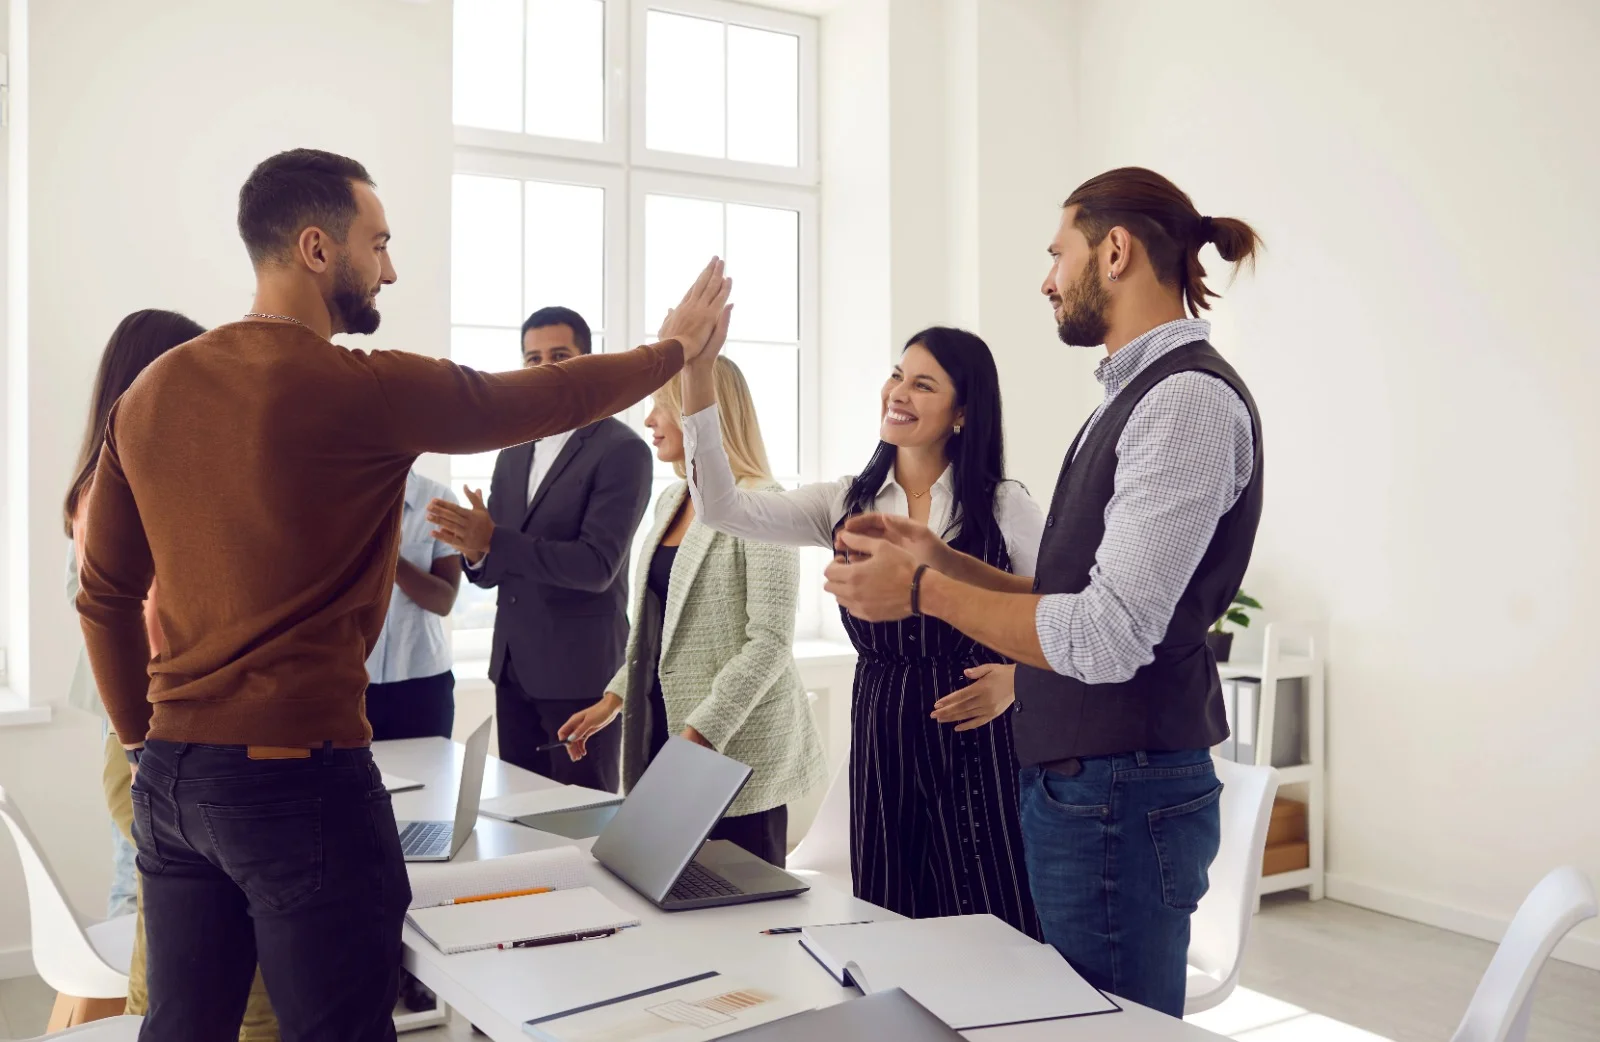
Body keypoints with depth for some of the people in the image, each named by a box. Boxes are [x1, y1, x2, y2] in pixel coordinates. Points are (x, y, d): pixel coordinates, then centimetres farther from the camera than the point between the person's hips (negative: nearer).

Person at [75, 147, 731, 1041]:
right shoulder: (362, 391, -13)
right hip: (298, 774, -7)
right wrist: (676, 348, 15)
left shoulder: (152, 393, 6)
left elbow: (105, 592, 12)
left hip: (170, 775, 7)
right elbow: (545, 398, -1)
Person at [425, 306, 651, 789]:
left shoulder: (622, 450, -11)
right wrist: (474, 550, -14)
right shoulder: (513, 451, 11)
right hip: (512, 663, 7)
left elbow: (597, 565, -20)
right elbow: (494, 569, 10)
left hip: (580, 665, -7)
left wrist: (492, 541, -26)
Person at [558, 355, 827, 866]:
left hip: (733, 747, -7)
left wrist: (700, 733, -22)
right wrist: (615, 697, 14)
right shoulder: (671, 502, 13)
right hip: (658, 728, 8)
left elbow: (770, 641, -18)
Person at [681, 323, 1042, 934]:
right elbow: (722, 507, -6)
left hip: (974, 737, -3)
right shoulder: (848, 504, 6)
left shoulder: (1005, 507, -2)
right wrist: (698, 370, -13)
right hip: (880, 735, 3)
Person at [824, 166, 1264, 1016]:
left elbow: (1108, 638, -24)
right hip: (1072, 781, 10)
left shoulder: (1191, 399, -17)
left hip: (1120, 796, -10)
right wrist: (944, 561, 8)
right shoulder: (1135, 396, 14)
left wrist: (926, 592, -15)